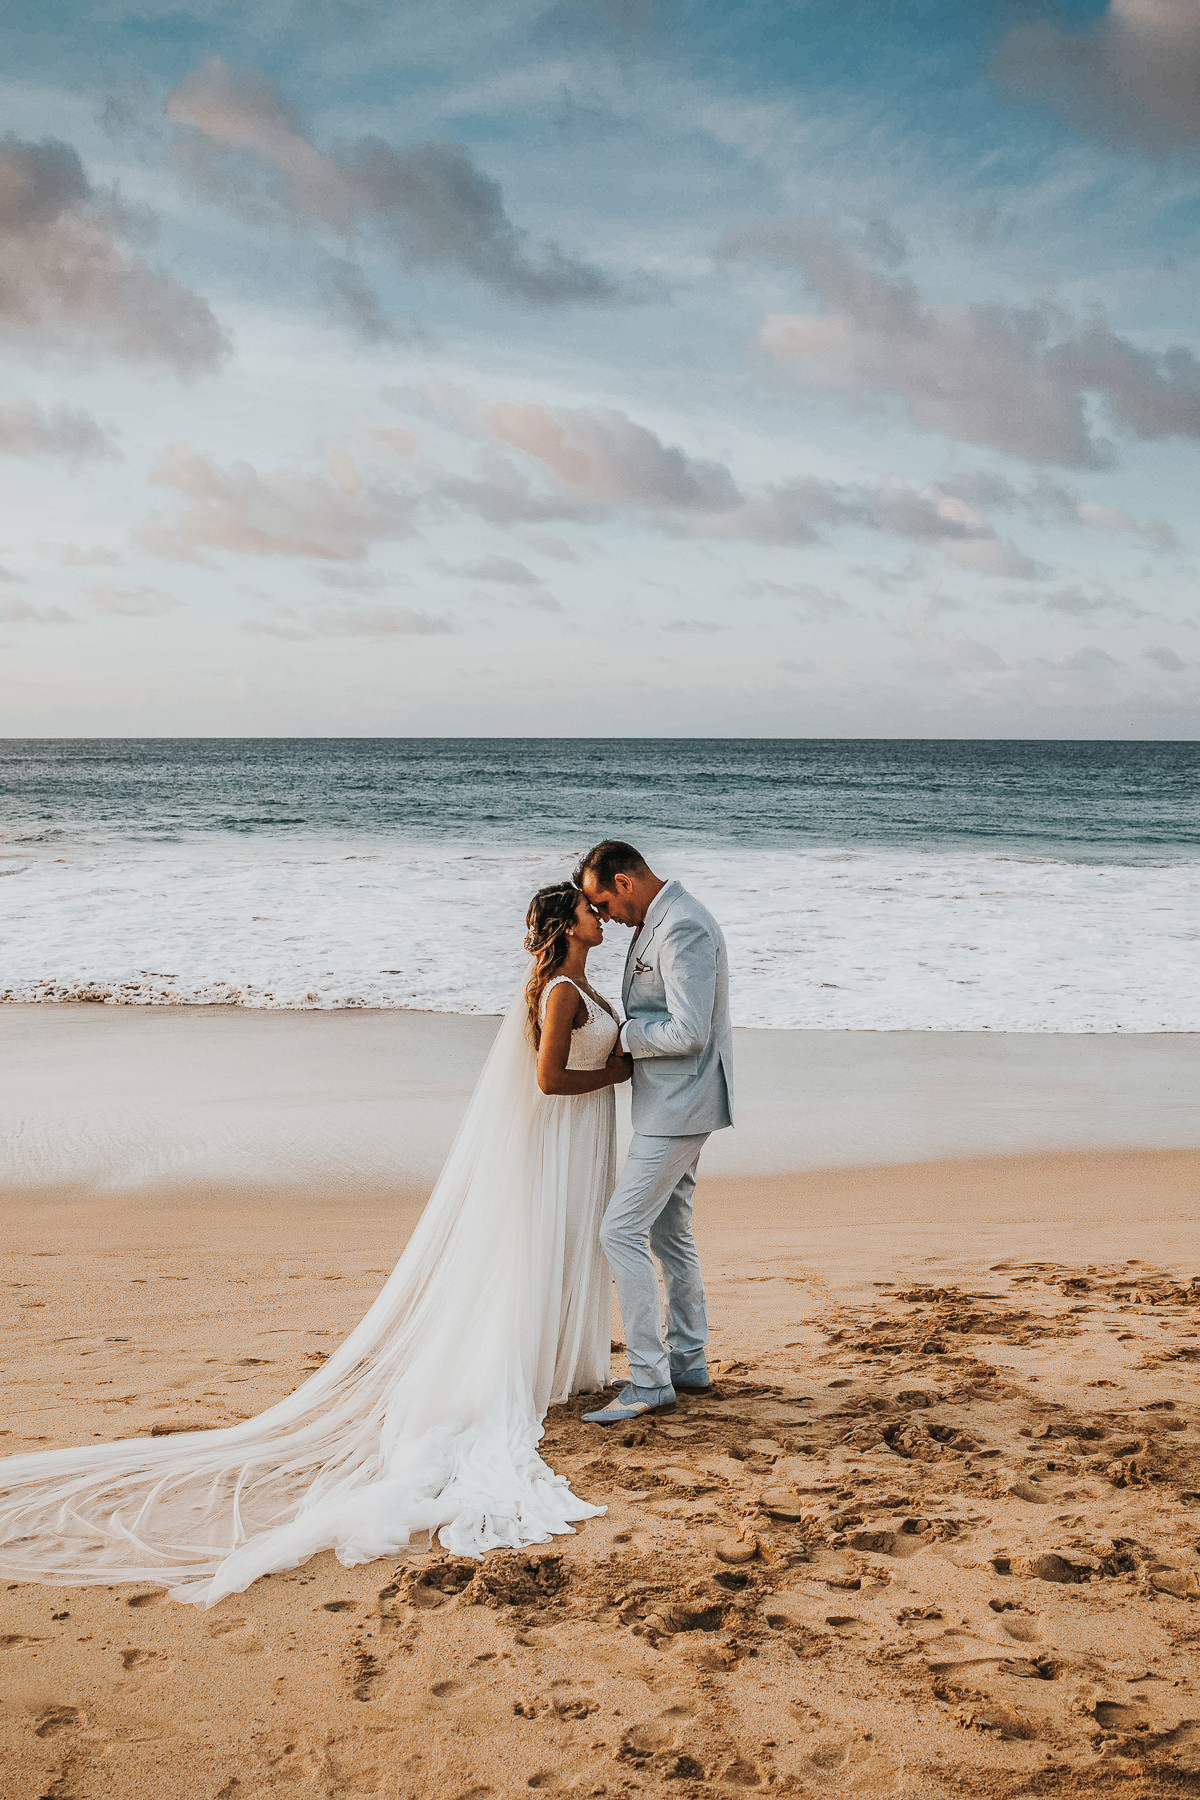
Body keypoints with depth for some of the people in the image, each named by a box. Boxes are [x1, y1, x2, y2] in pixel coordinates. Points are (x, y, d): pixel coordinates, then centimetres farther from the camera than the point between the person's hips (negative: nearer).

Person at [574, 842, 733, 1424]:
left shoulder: (683, 929, -21)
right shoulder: (654, 921, 13)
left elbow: (688, 1033, -26)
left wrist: (622, 1036, -13)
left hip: (678, 1107, -11)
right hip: (671, 1104, 11)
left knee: (622, 1231, -11)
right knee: (669, 1233, 17)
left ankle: (649, 1381, -7)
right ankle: (688, 1363, 28)